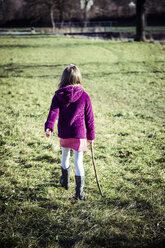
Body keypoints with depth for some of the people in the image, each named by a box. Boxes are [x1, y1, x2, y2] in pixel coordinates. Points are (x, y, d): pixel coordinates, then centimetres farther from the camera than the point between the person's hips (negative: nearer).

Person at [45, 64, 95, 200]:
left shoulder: (58, 96, -3)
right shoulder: (84, 96, -4)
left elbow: (53, 112, -18)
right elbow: (89, 118, 0)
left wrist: (49, 126, -29)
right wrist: (91, 136, 9)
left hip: (64, 133, 2)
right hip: (79, 133, -2)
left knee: (65, 155, 24)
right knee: (78, 161, 2)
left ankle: (65, 181, 43)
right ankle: (79, 191, -3)